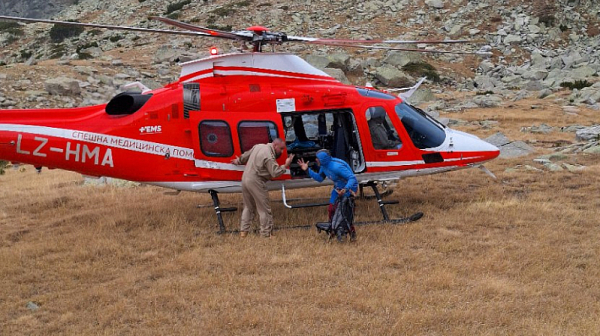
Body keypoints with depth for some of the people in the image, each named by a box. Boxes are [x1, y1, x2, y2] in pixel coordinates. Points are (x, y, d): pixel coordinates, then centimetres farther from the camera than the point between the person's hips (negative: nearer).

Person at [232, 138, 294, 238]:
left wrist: (238, 161, 40)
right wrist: (285, 165, -14)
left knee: (248, 207, 20)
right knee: (264, 209, 0)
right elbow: (275, 173, -21)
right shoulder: (269, 156, -18)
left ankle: (243, 231, 19)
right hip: (255, 182, -9)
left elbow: (246, 155, 24)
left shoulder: (258, 146, 9)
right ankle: (266, 233, 3)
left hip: (245, 178, 9)